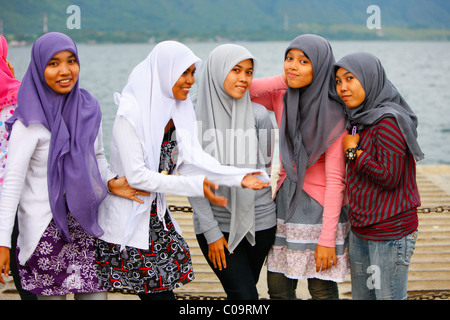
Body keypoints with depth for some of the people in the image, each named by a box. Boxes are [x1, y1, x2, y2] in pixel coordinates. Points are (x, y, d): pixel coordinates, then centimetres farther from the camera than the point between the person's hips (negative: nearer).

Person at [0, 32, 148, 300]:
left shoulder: (89, 109, 3)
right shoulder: (30, 122, -14)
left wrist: (111, 182, -3)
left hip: (85, 223, 5)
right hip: (45, 228, -5)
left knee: (96, 293, 5)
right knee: (52, 295, 2)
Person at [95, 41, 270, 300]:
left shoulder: (179, 111, 5)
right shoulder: (131, 114, -17)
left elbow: (193, 159, -3)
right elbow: (137, 176, -21)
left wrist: (239, 177, -16)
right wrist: (195, 185, -23)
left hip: (158, 215, 7)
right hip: (128, 219, -7)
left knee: (164, 289, 7)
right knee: (159, 294, -6)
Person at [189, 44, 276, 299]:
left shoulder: (259, 115, -1)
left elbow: (264, 169, 5)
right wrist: (211, 233, -8)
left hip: (259, 221, 2)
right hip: (216, 223, -2)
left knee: (242, 292, 11)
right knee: (245, 296, -8)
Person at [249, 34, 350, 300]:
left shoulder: (333, 113, -15)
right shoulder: (281, 98, 1)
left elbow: (335, 179, -16)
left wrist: (327, 238, -17)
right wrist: (285, 80, -8)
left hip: (321, 206, -5)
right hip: (286, 200, 5)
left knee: (322, 291, 2)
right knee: (278, 289, 9)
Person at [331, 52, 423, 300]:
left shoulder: (388, 121, -17)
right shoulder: (359, 119, 11)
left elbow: (389, 177, -22)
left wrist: (353, 151, -13)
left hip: (390, 232, -9)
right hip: (360, 230, 9)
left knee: (388, 296, -2)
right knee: (361, 296, 15)